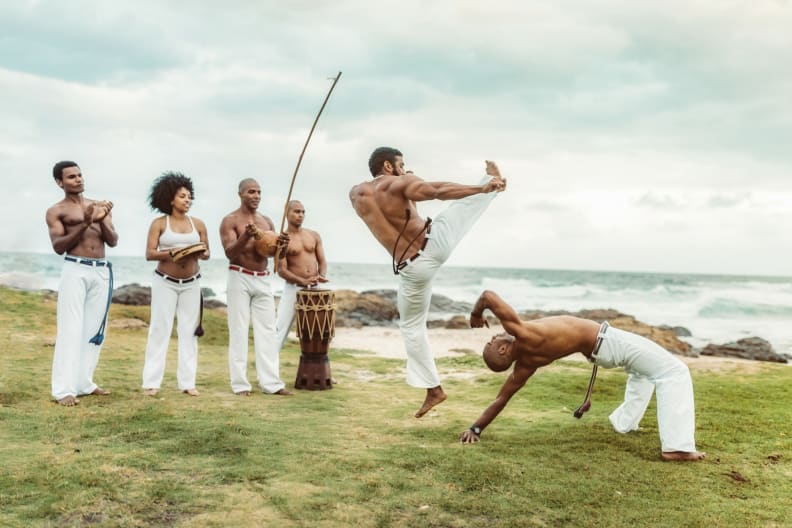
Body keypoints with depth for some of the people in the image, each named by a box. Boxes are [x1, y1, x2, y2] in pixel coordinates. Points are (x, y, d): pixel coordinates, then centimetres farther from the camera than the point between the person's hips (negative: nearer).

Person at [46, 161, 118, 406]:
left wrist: (102, 220, -10)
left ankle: (84, 382, 14)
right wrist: (85, 223, -19)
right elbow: (58, 247, -10)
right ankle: (64, 388, -9)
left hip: (101, 271, 5)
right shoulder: (56, 211, 2)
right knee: (71, 329, -8)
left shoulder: (99, 206, 15)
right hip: (75, 270, -5)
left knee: (94, 329, 6)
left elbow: (113, 242, 8)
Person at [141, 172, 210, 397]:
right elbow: (149, 253, -9)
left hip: (191, 283, 3)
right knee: (160, 328, -2)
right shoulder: (159, 223, -3)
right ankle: (151, 381, 2)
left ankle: (187, 382, 8)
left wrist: (198, 253, -16)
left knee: (189, 330, 3)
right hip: (165, 282, -3)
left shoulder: (198, 224, 5)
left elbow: (206, 253, 7)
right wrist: (171, 253, -25)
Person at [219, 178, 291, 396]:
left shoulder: (267, 221, 12)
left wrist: (283, 245, -18)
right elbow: (230, 253, -16)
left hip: (263, 280, 5)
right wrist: (246, 236, -33)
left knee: (267, 330, 2)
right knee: (239, 330, -2)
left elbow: (278, 253, 6)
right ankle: (240, 383, 2)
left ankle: (271, 382, 4)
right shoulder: (230, 221, -4)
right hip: (240, 278, -5)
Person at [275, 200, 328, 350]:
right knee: (280, 328, -8)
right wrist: (303, 281, -24)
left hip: (314, 290, 4)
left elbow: (322, 261, 10)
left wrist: (322, 276, -12)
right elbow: (281, 270, -11)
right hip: (293, 289, -4)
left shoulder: (314, 235, 8)